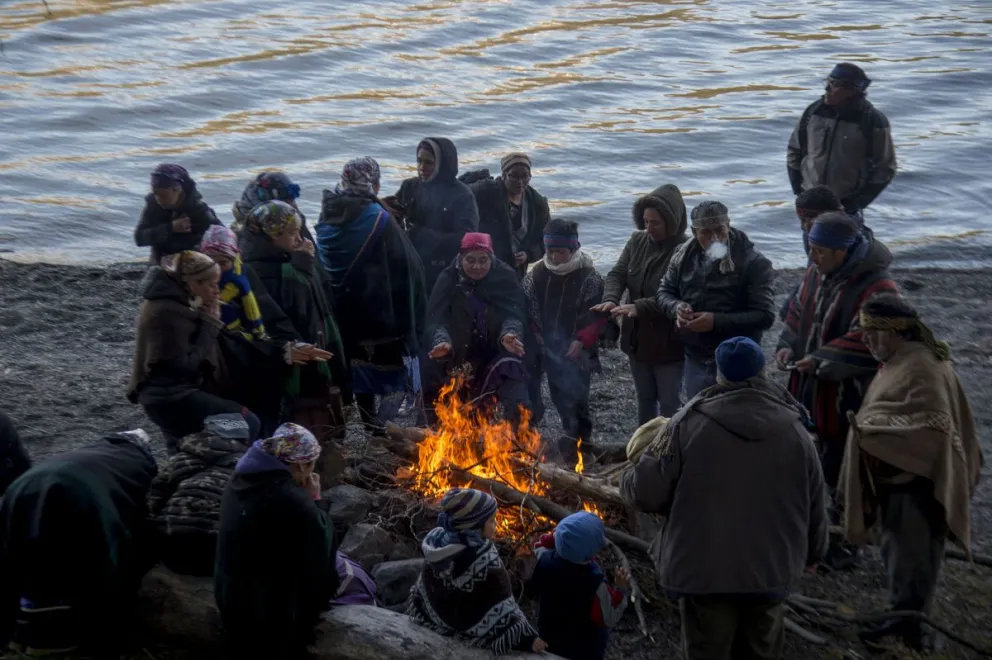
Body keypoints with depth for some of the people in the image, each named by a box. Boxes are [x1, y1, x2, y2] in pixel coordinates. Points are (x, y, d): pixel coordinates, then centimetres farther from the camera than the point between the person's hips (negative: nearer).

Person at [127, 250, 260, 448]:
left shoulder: (174, 300, 7)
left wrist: (208, 321, -5)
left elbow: (188, 355, 10)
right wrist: (210, 324, -17)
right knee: (247, 423, -15)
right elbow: (184, 365, -24)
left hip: (171, 393, 11)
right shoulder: (167, 311, -23)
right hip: (169, 397, -11)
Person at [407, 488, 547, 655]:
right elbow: (502, 611, -24)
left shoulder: (438, 540, -12)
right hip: (471, 632, -7)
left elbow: (423, 589, 2)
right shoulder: (485, 559, -31)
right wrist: (527, 638, -15)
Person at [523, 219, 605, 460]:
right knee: (559, 397, 14)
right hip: (549, 350, 5)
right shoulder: (537, 273, -1)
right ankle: (572, 436, 32)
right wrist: (534, 336, -1)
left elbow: (599, 316, -12)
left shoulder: (589, 277, -13)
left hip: (576, 353, -4)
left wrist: (582, 341, -19)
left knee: (575, 399, -3)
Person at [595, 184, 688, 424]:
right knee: (645, 400, 23)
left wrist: (639, 307, -37)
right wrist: (610, 300, -25)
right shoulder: (637, 241, 0)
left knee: (670, 406, 8)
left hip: (669, 342, -7)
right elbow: (618, 273, -4)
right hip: (638, 338, 7)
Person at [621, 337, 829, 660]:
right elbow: (816, 510, 6)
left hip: (704, 572, -2)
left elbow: (646, 492, -13)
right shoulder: (796, 432, -1)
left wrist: (627, 480, 10)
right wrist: (811, 554, 24)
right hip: (772, 572, 3)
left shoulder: (690, 422, -12)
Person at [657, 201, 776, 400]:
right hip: (695, 361, 5)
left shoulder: (753, 263, -16)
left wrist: (716, 321, -27)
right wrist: (677, 307, -13)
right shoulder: (684, 255, 0)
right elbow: (664, 291, 12)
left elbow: (764, 316, -19)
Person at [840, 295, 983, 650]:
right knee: (899, 554, 17)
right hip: (899, 479, 10)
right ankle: (904, 618, 28)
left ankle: (908, 628, 5)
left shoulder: (920, 367, -19)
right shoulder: (899, 363, 12)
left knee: (908, 558, -3)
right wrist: (866, 423, 7)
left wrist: (871, 427, -23)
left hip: (915, 482, -10)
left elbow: (933, 425, -27)